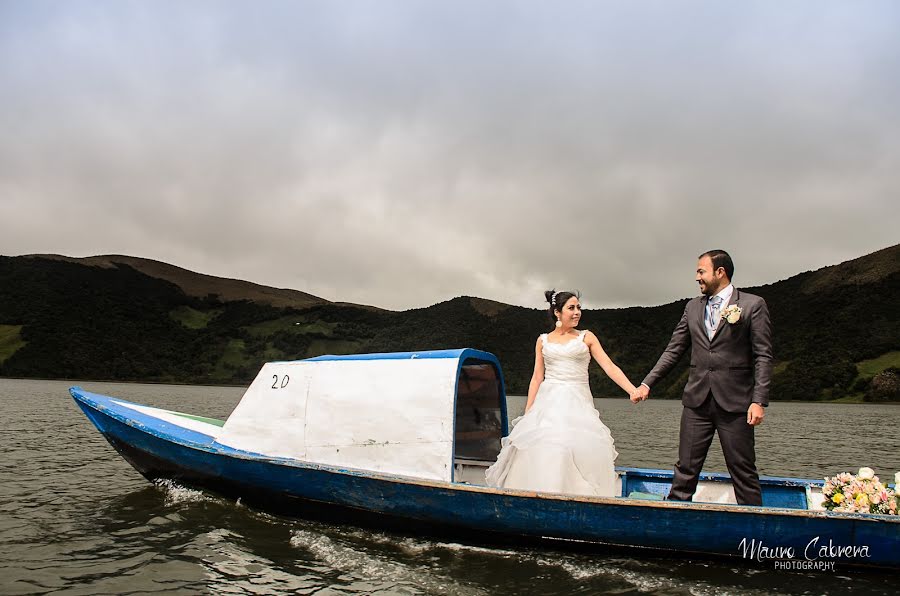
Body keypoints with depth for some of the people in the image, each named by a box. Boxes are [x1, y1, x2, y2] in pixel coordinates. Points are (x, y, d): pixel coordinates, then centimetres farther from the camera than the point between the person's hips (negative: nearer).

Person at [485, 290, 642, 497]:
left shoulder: (586, 338, 8)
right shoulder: (543, 340, 11)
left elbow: (609, 367, 0)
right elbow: (537, 378, 10)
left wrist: (633, 390, -14)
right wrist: (527, 413, 3)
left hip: (578, 404, 0)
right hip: (548, 404, 1)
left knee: (581, 452, -12)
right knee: (544, 454, -9)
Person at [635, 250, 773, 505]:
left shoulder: (753, 305, 0)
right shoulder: (693, 307, 13)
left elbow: (763, 357, -4)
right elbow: (673, 350, 15)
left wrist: (759, 401, -13)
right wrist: (647, 383, 7)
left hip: (734, 402, -4)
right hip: (697, 401, 4)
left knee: (743, 472, 3)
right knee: (686, 469, 6)